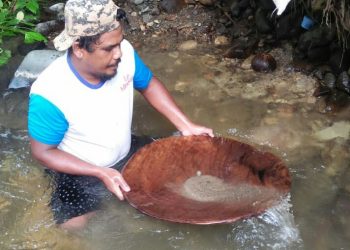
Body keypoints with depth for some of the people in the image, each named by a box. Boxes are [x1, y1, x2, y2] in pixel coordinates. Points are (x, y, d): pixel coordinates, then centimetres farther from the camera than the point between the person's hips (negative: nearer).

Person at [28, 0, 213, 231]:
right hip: (80, 171, -4)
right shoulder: (49, 94, -34)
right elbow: (43, 151, -20)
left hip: (128, 154, 4)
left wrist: (186, 126, -9)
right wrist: (101, 173, -28)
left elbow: (149, 85, -1)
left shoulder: (124, 53, -22)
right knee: (74, 227, -17)